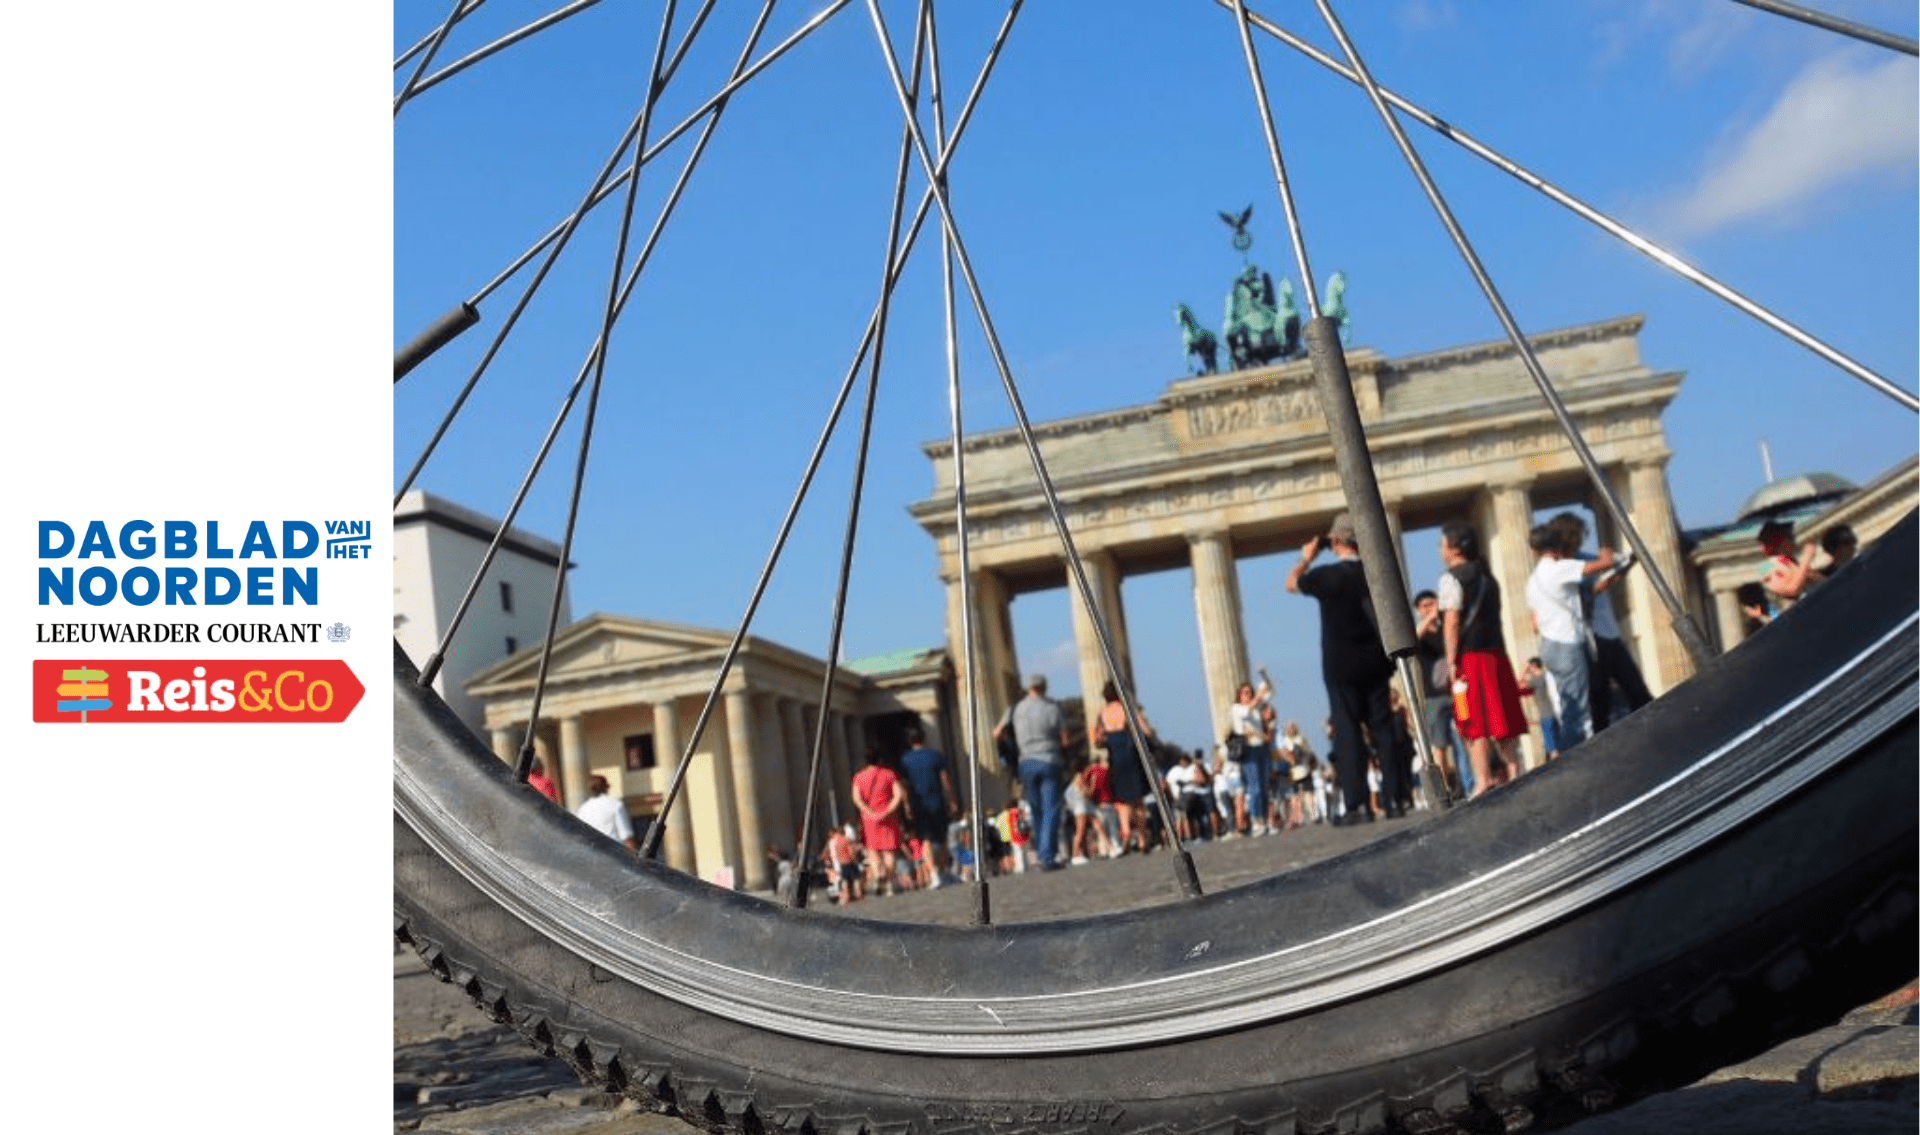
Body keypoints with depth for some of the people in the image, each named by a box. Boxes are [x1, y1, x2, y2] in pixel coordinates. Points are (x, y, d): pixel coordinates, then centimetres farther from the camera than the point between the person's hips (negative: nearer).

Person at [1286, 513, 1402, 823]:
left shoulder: (1326, 576, -11)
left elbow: (1291, 583, 8)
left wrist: (1306, 558, 19)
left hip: (1341, 667, -4)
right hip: (1376, 663, 4)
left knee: (1348, 735, -2)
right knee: (1384, 730, 8)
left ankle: (1358, 805, -5)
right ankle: (1394, 799, 8)